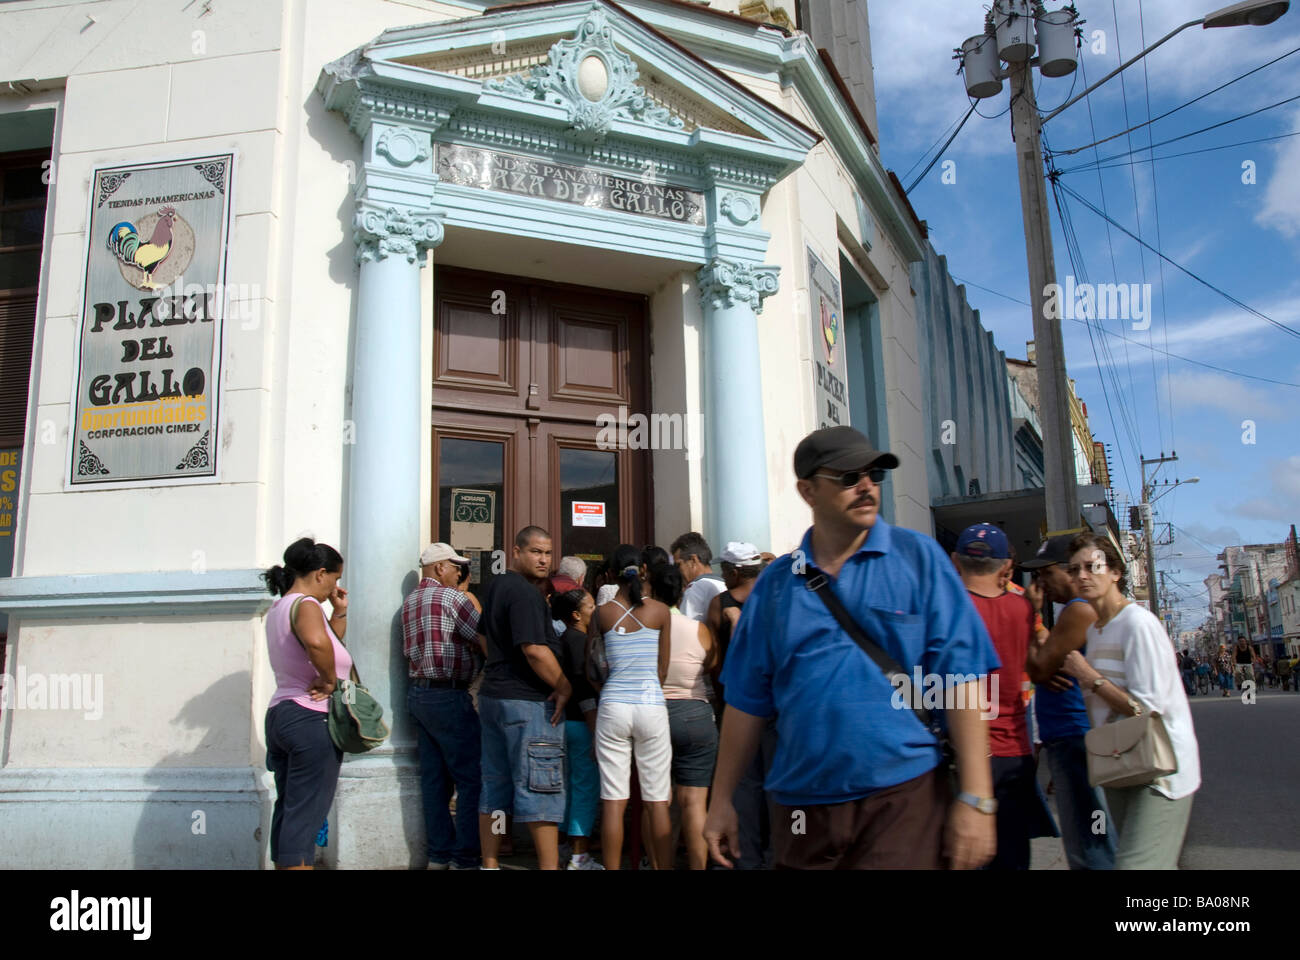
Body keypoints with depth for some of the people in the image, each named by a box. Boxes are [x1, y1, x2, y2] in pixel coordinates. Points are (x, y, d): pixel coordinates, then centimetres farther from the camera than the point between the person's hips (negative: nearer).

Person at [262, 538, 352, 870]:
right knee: (305, 815, -6)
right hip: (311, 719, -9)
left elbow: (329, 644, 25)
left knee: (287, 810, 15)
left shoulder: (279, 608, 16)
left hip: (278, 714, 10)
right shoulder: (306, 604, -14)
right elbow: (317, 643, -37)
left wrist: (339, 612, 14)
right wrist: (330, 681, -22)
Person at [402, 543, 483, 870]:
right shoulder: (450, 597, -11)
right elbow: (483, 638, -12)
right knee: (471, 778, -2)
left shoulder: (410, 600, 14)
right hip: (447, 695, -9)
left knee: (434, 778, 12)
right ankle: (465, 857, 0)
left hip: (417, 692, 9)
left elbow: (409, 648, 14)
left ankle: (438, 854, 17)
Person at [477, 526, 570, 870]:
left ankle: (489, 863, 20)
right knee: (540, 789, -5)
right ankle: (549, 865, -1)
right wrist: (564, 687, -15)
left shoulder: (495, 586, 14)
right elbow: (534, 650, -24)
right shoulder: (525, 593, -17)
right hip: (529, 700, -9)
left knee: (495, 784, 13)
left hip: (492, 696, 9)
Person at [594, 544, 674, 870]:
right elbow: (663, 668, 3)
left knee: (614, 800, 4)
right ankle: (664, 866, 10)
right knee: (657, 801, 5)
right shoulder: (660, 611, -1)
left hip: (613, 707, 1)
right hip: (651, 706, -1)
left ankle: (612, 868, 9)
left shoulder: (602, 613, 1)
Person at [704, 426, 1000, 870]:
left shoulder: (918, 557, -2)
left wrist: (976, 797, -11)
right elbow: (748, 699, 9)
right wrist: (721, 801, 10)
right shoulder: (776, 583, 5)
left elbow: (960, 676, -6)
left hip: (904, 797, -3)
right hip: (803, 806, 3)